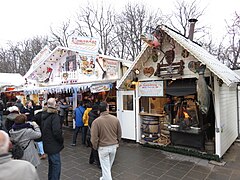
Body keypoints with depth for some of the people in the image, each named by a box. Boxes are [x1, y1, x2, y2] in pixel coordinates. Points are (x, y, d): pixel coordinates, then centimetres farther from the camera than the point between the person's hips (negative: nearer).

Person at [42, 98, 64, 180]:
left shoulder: (44, 116, 6)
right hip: (54, 146, -9)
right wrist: (61, 141, -11)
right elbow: (57, 132, -28)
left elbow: (42, 130, 15)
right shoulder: (55, 116, -22)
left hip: (47, 145, 9)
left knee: (51, 163, 23)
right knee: (56, 164, 2)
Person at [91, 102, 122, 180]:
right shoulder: (115, 119, -9)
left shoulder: (96, 121, -19)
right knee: (108, 166, 25)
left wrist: (95, 147, 3)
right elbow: (119, 133, 2)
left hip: (103, 147, -4)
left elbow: (94, 138, -16)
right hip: (114, 146, 4)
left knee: (105, 167, 11)